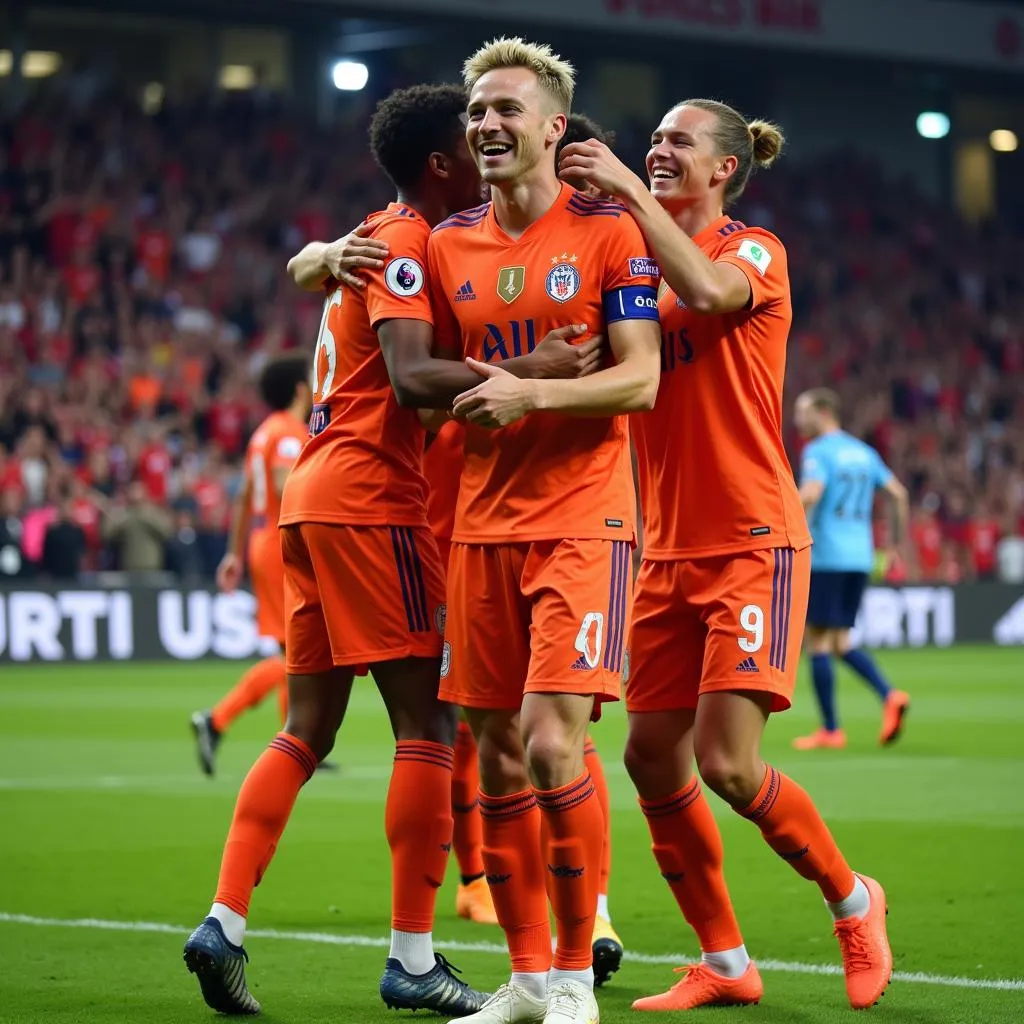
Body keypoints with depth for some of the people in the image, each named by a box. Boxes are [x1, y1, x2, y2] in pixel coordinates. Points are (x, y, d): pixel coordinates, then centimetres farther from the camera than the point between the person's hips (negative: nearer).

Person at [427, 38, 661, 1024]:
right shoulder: (448, 244, 10)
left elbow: (640, 378, -9)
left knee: (553, 742, -15)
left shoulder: (607, 229, -2)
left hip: (582, 523, -5)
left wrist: (531, 394, -18)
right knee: (496, 755, 5)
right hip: (483, 525, 5)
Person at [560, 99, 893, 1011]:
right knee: (652, 757, 3)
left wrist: (630, 191, -25)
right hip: (670, 551, 7)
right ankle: (724, 963, 15)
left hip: (752, 544, -7)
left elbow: (708, 291, -28)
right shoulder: (641, 261, 15)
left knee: (727, 764, -14)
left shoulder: (755, 251, -6)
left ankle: (853, 899, 11)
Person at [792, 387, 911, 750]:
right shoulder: (864, 452, 15)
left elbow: (810, 494, -24)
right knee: (841, 642, 14)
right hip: (860, 557, 7)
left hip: (825, 557, -7)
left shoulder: (817, 452, -8)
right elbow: (898, 493, 13)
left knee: (819, 641, 0)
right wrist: (897, 542, 19)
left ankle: (830, 730, -1)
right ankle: (890, 696, -7)